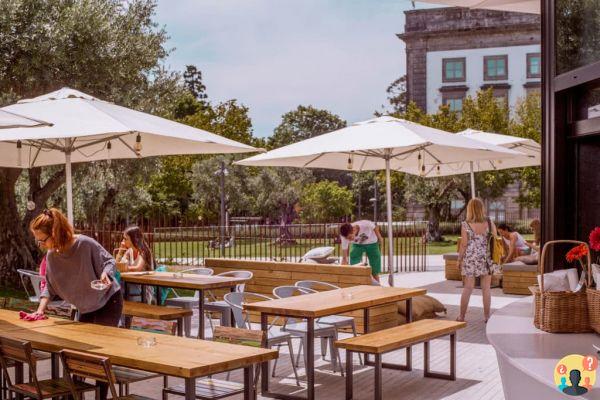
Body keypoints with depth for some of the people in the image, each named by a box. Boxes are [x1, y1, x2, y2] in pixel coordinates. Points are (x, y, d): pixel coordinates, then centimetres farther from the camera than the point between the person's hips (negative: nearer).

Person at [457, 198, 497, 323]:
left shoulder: (466, 225, -8)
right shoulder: (489, 223, -2)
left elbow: (464, 244, -7)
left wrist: (459, 259, 4)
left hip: (470, 259, -1)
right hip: (486, 259, 1)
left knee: (467, 288, 5)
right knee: (486, 288, 8)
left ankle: (462, 316, 9)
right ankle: (486, 315, 12)